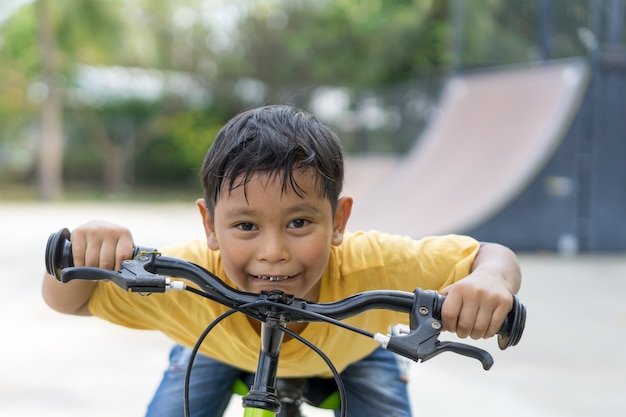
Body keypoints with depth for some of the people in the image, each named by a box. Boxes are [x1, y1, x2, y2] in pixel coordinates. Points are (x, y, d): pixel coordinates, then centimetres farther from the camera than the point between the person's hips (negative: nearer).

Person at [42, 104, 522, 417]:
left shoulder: (369, 268, -43)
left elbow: (493, 255, -34)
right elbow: (68, 302, -31)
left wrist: (490, 279, -59)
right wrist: (85, 251, -55)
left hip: (348, 353, 0)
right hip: (219, 348, 0)